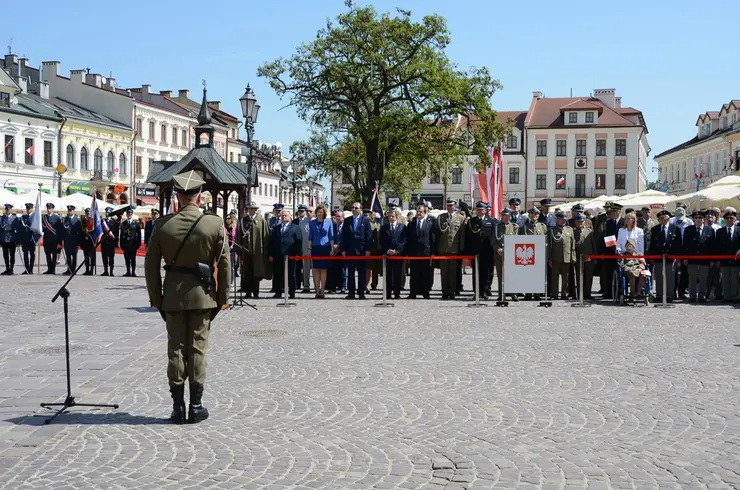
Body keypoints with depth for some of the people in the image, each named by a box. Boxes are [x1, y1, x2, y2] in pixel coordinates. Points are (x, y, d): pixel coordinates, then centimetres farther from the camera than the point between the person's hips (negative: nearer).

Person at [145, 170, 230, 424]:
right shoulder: (215, 224, -7)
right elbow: (224, 264, -5)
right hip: (202, 295, -1)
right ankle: (196, 406, 9)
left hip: (173, 294, 1)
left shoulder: (162, 225, -3)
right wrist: (222, 297, 4)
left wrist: (156, 297, 9)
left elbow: (151, 265, 0)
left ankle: (178, 406, 11)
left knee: (176, 349, 8)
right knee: (197, 348, 5)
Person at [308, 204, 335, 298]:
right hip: (315, 248, 1)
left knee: (323, 269, 1)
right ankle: (317, 290, 5)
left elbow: (331, 236, 5)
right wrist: (309, 249, 2)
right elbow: (310, 237, 9)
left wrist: (332, 248, 0)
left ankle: (322, 290, 6)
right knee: (316, 270, 1)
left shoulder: (328, 222, 2)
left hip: (325, 248, -1)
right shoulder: (312, 223, 6)